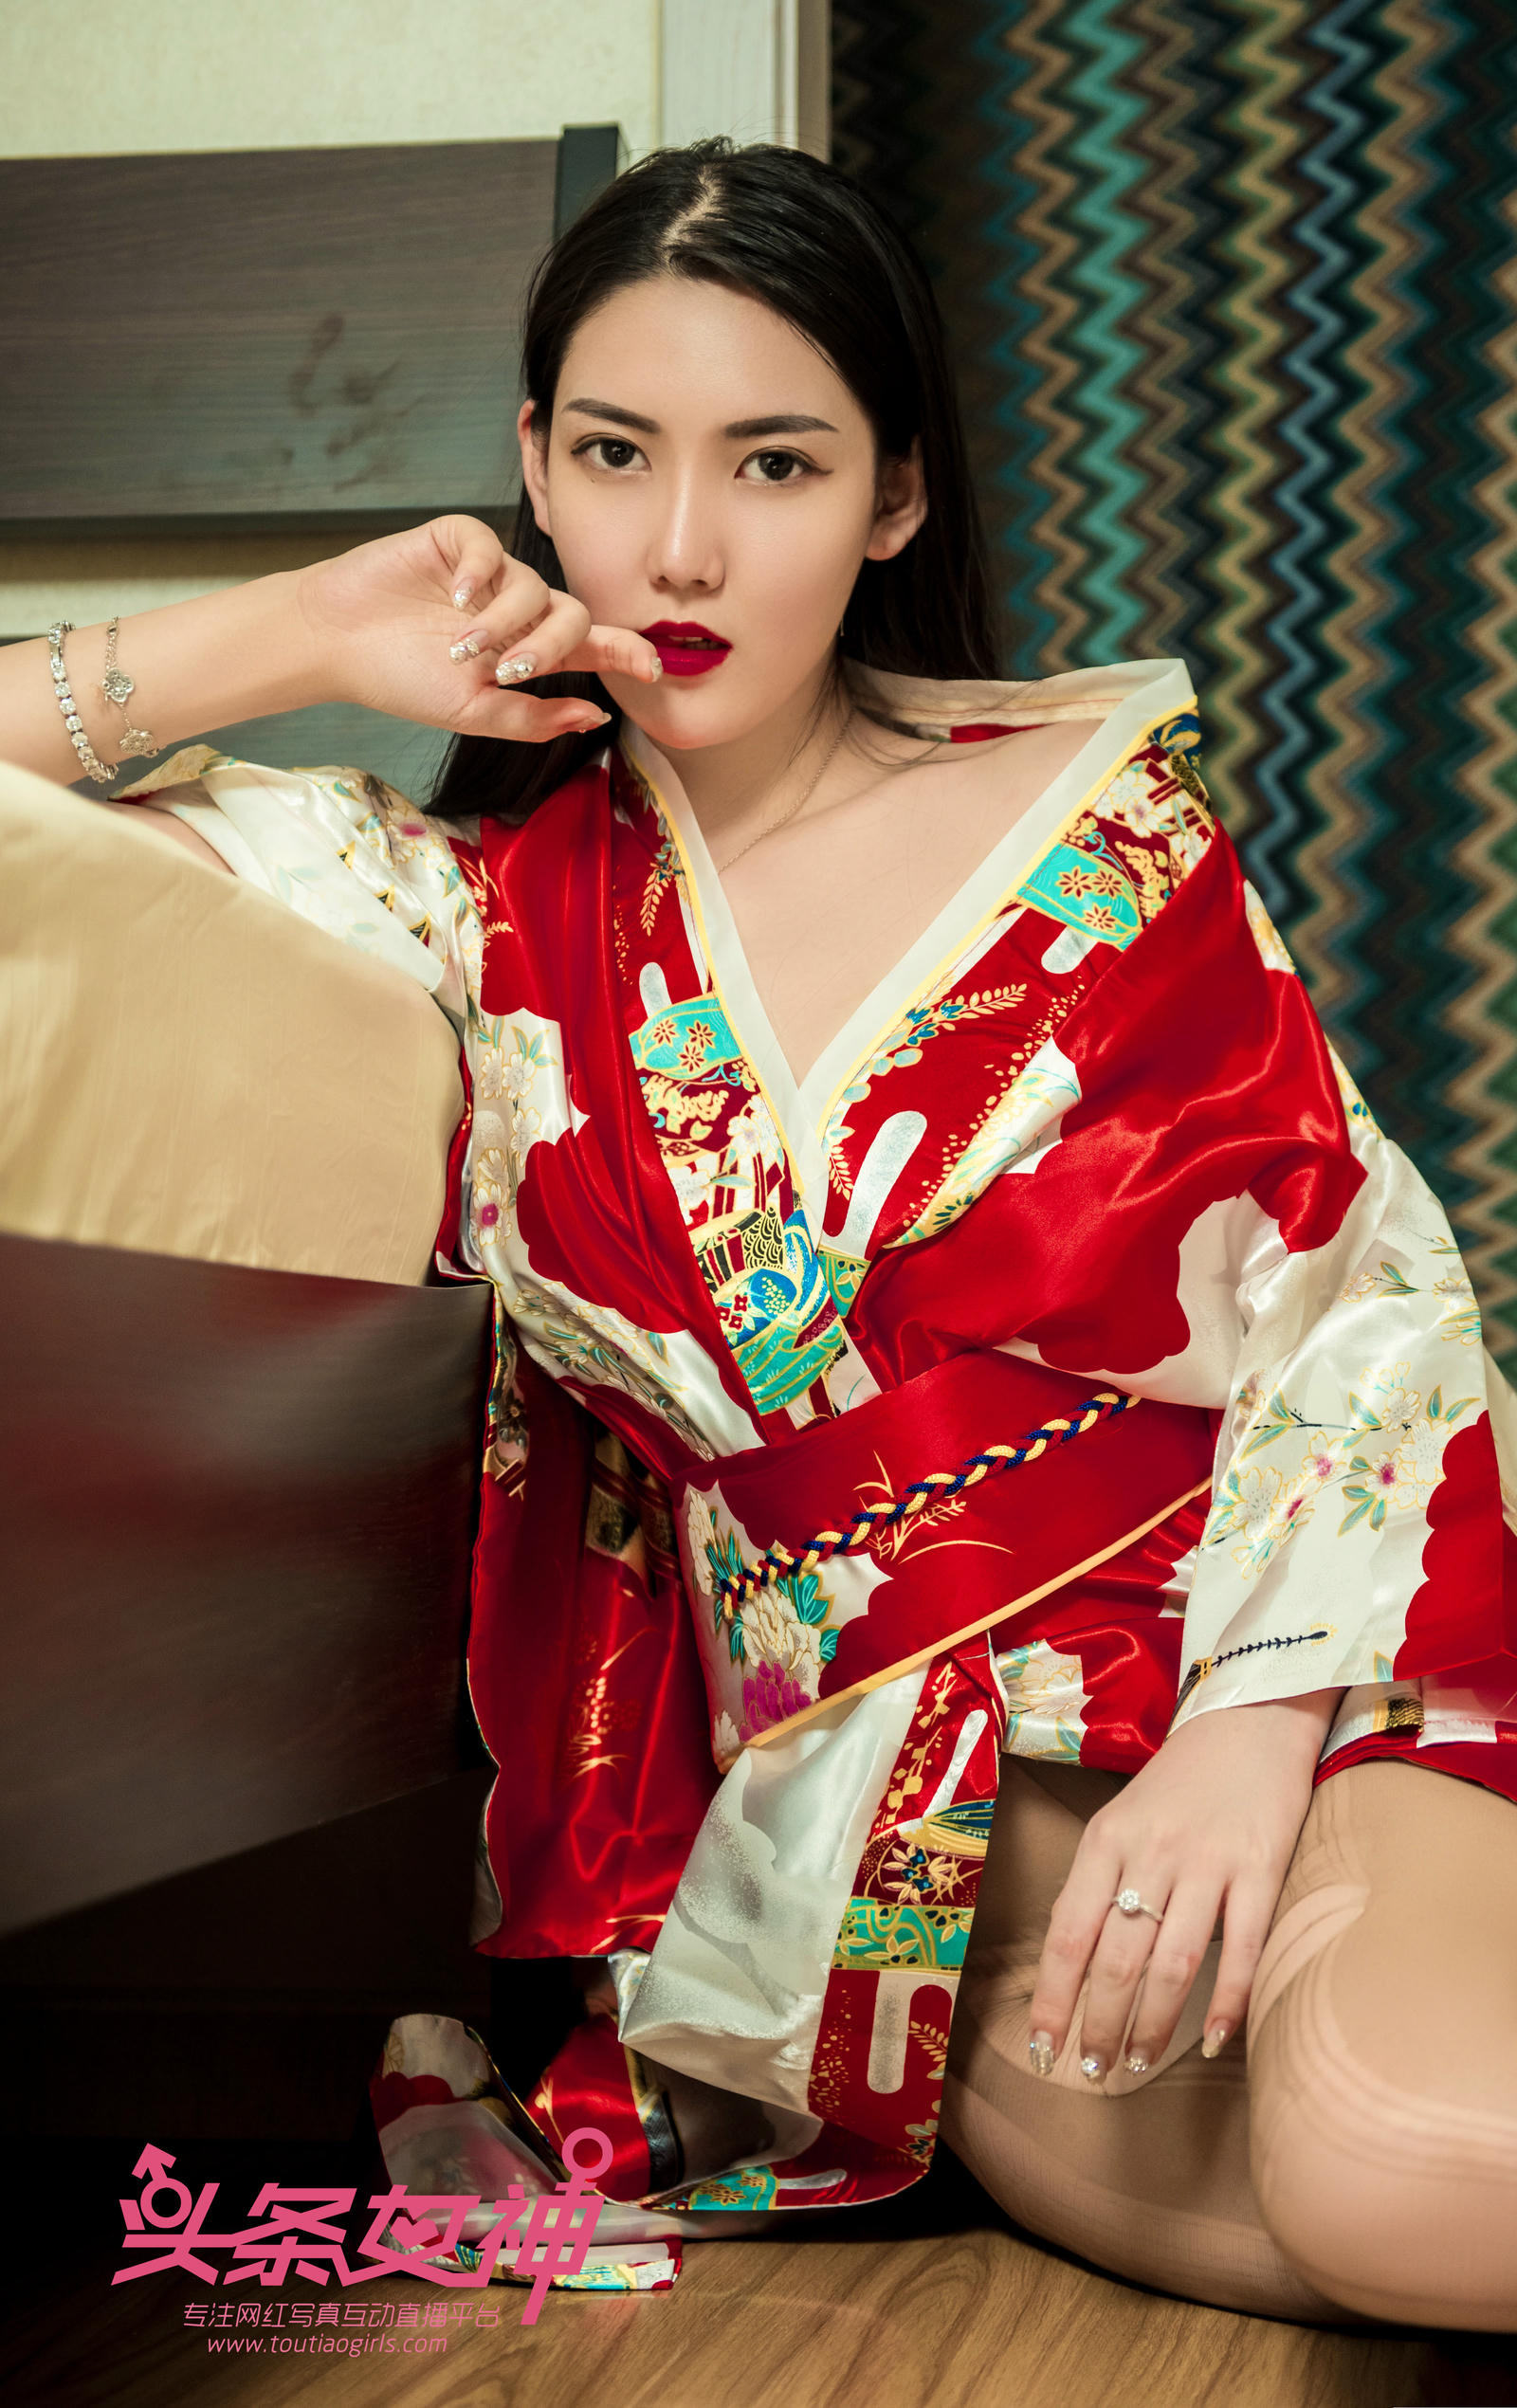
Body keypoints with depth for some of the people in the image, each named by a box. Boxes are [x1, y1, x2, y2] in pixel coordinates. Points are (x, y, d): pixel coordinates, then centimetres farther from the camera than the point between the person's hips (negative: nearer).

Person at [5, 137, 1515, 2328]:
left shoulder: (1095, 802, 3)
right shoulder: (486, 901, 6)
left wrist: (1250, 1727, -15)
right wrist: (311, 637, -1)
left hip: (1267, 1649, -1)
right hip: (887, 1741, 2)